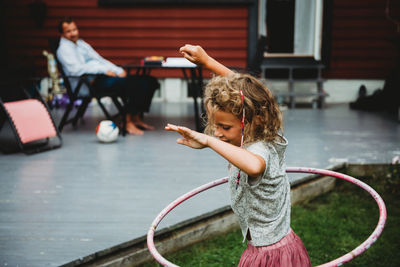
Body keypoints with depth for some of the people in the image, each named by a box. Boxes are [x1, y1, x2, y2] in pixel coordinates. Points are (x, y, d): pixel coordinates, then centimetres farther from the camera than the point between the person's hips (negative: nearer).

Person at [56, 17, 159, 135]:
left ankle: (137, 118, -5)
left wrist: (119, 71, 7)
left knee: (149, 81, -6)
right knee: (134, 83, -30)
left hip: (105, 75, 9)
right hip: (94, 81, -9)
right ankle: (128, 122, -23)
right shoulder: (64, 48, 1)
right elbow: (75, 69, -15)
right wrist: (104, 70, -18)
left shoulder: (82, 44, 27)